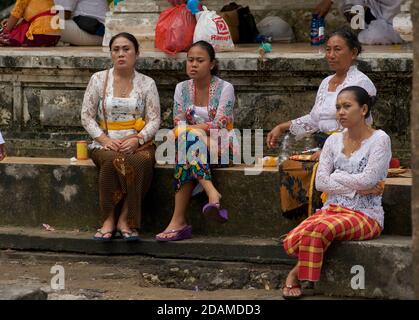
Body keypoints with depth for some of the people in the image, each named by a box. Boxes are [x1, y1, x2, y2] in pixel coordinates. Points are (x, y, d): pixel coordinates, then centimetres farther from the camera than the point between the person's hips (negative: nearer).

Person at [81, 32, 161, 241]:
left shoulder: (147, 83, 9)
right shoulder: (99, 79, 8)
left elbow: (154, 120, 4)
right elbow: (86, 116, 6)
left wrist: (136, 140, -14)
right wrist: (105, 139, -10)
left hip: (138, 143, 0)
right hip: (106, 143, 0)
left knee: (139, 161, -36)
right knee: (112, 159, -37)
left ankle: (125, 219, -26)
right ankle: (109, 218, -27)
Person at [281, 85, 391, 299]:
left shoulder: (379, 139, -2)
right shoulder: (333, 141, 14)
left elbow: (368, 180, -13)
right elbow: (320, 182, 2)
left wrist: (337, 176, 0)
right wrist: (356, 189, -9)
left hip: (365, 215, -4)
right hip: (332, 209, 5)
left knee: (318, 229, -35)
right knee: (292, 241, -28)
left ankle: (296, 277, -14)